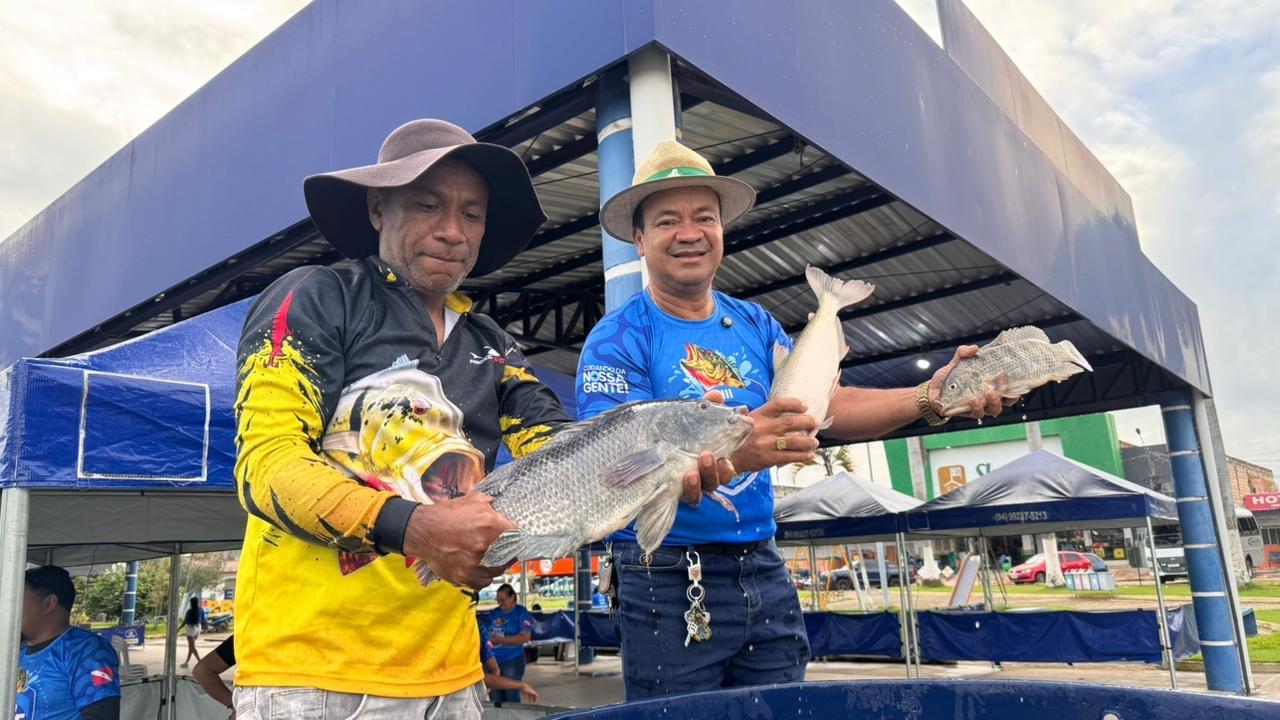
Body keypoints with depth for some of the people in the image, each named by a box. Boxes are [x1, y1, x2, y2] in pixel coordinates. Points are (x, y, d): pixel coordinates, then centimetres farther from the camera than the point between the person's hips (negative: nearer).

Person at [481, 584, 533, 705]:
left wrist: (500, 640, -19)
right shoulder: (493, 613, 11)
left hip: (512, 660, -6)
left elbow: (525, 637, -17)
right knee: (495, 699, 10)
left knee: (511, 697, -2)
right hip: (493, 660, 6)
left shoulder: (522, 613, -6)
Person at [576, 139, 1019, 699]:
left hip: (762, 569, 5)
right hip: (668, 582, -5)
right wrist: (731, 452, -37)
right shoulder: (617, 340, -9)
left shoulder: (754, 324, 8)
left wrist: (926, 397, -14)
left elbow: (828, 405, 2)